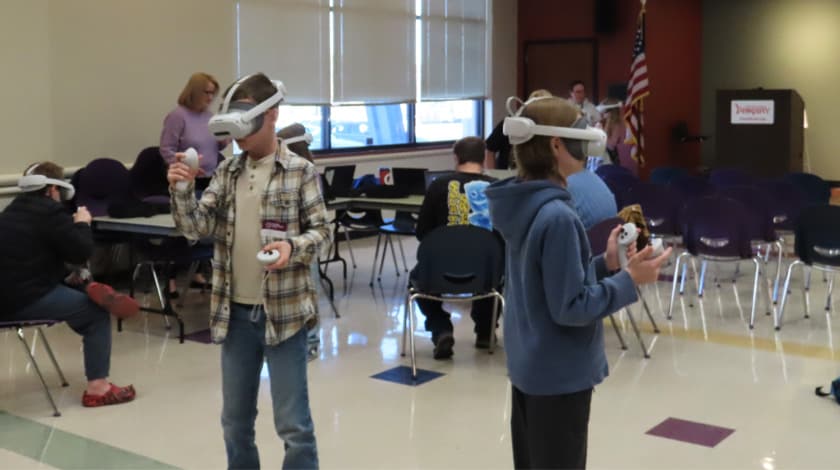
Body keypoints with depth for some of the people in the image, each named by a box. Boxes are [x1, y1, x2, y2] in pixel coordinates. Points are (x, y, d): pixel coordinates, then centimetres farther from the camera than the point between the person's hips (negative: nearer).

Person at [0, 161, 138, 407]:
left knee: (78, 295, 25)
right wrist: (82, 224, 6)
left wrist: (71, 224, 16)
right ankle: (97, 388, -1)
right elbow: (81, 252, -10)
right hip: (26, 299, -9)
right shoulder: (49, 211, -11)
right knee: (96, 312, 2)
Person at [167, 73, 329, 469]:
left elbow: (320, 231, -5)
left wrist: (293, 246, -24)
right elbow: (195, 228, 2)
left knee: (293, 423, 2)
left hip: (283, 311, -5)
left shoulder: (300, 171, -5)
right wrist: (181, 190, -15)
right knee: (235, 421, 16)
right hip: (234, 312, 5)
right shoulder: (227, 171, 8)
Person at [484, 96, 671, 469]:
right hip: (559, 374, -9)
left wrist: (605, 264, 3)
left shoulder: (523, 205, 2)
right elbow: (570, 308, -22)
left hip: (527, 367, 9)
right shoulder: (556, 216, -26)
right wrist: (629, 280, -15)